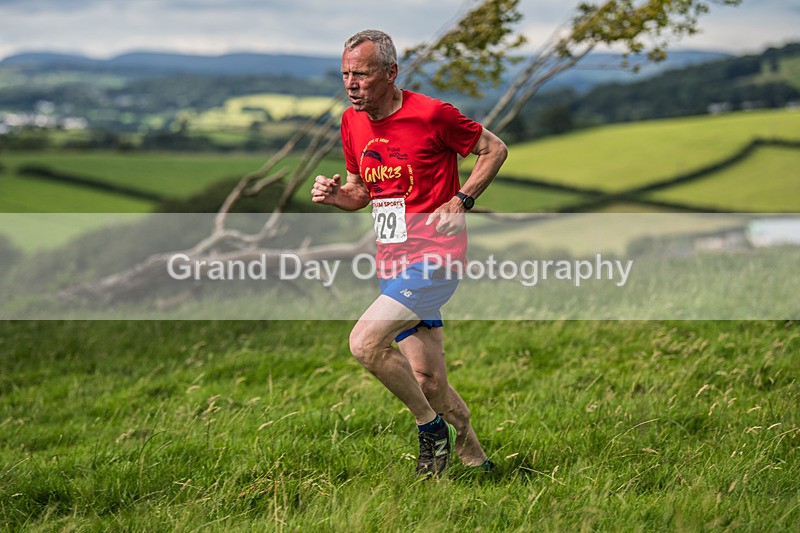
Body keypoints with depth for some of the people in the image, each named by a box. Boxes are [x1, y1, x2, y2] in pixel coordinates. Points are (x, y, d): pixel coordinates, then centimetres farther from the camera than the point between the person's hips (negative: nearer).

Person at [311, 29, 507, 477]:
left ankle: (432, 427, -1)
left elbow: (495, 149, 0)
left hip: (434, 255, -7)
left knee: (366, 342, -22)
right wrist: (336, 194, -2)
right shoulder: (352, 123, 8)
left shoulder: (432, 114, -12)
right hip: (394, 262, 7)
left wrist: (461, 201, -10)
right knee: (427, 380, 6)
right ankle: (474, 459, 26)